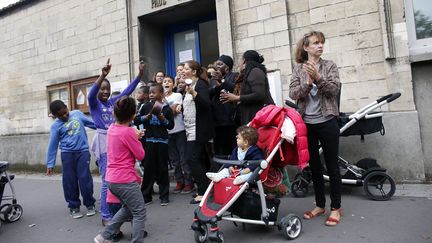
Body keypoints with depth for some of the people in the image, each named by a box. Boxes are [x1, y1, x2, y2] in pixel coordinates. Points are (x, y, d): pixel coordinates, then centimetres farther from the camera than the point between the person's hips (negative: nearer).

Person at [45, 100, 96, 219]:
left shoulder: (77, 113, 6)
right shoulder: (56, 125, 0)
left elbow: (90, 123, 21)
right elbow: (53, 145, 1)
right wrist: (50, 164, 0)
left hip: (83, 152, 0)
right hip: (67, 154, 0)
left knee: (85, 179, -3)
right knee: (70, 181, 3)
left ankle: (90, 204, 14)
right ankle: (74, 207, 19)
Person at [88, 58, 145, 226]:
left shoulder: (113, 101, 10)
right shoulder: (94, 103, -2)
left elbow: (127, 91, 7)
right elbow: (91, 93, -22)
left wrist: (140, 74, -1)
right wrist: (103, 75, -38)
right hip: (104, 142, -5)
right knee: (108, 180, -2)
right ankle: (106, 216, 10)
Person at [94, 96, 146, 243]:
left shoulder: (112, 128, 5)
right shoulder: (129, 132, -18)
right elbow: (140, 155, -10)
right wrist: (136, 138, 1)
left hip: (111, 179, 9)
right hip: (125, 180, -9)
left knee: (128, 208, 25)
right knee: (139, 213, 5)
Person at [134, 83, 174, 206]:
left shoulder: (166, 108, -1)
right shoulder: (146, 107, 6)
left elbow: (171, 126, 0)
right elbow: (136, 121, 3)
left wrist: (162, 119, -16)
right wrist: (146, 117, -12)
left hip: (162, 141, -1)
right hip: (149, 141, 2)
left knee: (162, 168, 4)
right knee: (148, 168, 5)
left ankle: (164, 196, 14)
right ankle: (146, 196, 15)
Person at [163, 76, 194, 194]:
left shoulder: (177, 95, 0)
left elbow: (172, 112, -10)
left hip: (179, 130, -4)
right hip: (167, 132, 5)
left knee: (184, 158, -2)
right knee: (174, 159, 9)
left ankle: (189, 182, 8)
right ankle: (180, 182, 20)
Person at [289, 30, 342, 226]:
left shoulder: (329, 65, 3)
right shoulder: (298, 69, 6)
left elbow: (335, 89, -9)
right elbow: (293, 94, -4)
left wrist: (318, 78, -22)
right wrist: (307, 83, -20)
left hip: (327, 121, -2)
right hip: (306, 123, 2)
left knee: (332, 165, 3)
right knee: (314, 165, 11)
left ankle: (335, 208, 17)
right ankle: (320, 205, 27)